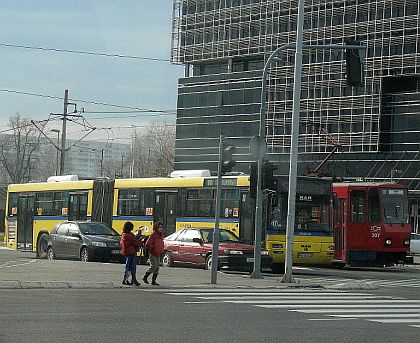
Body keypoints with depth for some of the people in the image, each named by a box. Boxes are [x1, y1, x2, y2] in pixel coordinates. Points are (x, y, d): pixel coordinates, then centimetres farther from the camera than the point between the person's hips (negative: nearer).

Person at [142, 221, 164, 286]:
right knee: (153, 266, -13)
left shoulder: (161, 235, 12)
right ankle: (145, 277, 2)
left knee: (157, 268, 6)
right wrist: (153, 248, -17)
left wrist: (161, 250, 13)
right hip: (152, 254, -8)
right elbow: (148, 243, -17)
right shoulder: (153, 235, -13)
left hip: (158, 254, 8)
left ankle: (153, 281, 11)